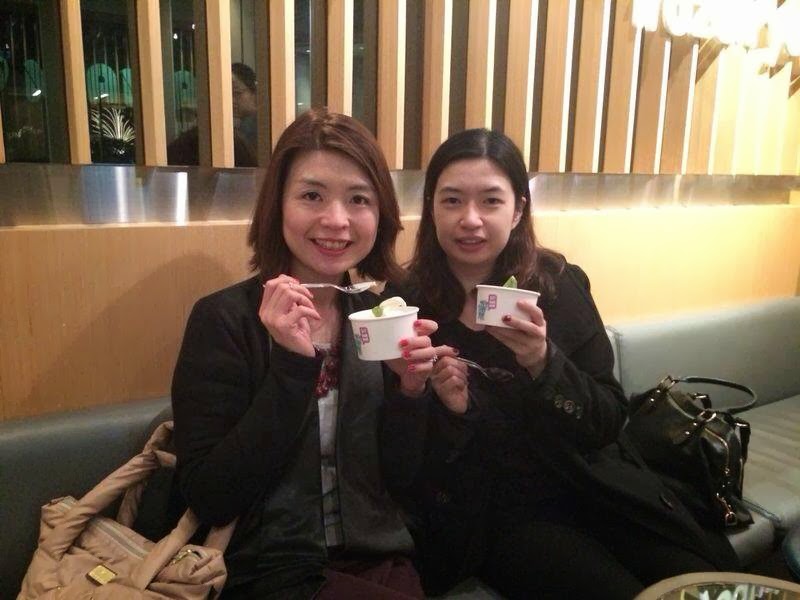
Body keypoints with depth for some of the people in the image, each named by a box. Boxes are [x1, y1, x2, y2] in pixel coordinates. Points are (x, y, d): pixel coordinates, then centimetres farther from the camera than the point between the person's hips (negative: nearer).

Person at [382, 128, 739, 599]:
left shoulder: (560, 284, -4)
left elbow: (608, 421, -6)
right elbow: (399, 466, -6)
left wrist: (543, 362, -23)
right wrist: (444, 408, -26)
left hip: (592, 487, 3)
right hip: (492, 512, -2)